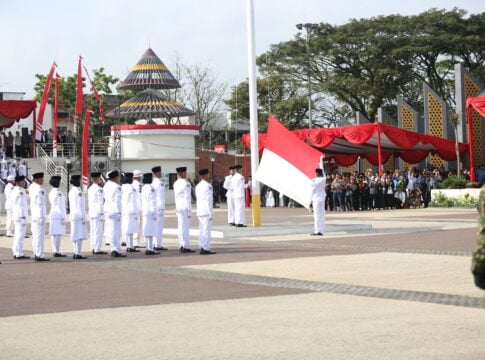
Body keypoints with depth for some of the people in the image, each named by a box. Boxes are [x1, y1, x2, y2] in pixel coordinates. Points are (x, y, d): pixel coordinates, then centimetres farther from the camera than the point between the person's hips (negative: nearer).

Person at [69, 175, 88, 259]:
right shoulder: (78, 191, -15)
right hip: (79, 215, -9)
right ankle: (78, 254, -9)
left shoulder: (71, 191, 13)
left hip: (73, 215, 9)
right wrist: (84, 217, -15)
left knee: (75, 236, 12)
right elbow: (80, 206, -17)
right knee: (80, 236, -7)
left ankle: (76, 253, 16)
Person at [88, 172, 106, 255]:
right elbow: (100, 203, -17)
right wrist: (101, 214, -16)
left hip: (91, 213, 9)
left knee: (93, 232, 11)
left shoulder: (90, 189, 14)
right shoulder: (99, 189, -14)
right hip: (98, 213, -9)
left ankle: (93, 248, 14)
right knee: (98, 232, -7)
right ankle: (97, 249, -8)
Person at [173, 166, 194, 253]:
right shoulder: (186, 184, -13)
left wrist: (177, 207, 17)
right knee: (185, 227, -6)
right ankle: (186, 247, -6)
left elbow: (176, 197, 13)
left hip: (178, 207, 7)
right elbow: (187, 198, -14)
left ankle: (181, 245, 16)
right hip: (185, 207, -7)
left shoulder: (175, 184, 9)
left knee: (181, 227, 12)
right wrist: (189, 210, -10)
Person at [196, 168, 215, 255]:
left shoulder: (198, 186, 13)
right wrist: (210, 213, -13)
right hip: (206, 211, -8)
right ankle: (206, 249, -9)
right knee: (206, 231, -7)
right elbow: (208, 200, -15)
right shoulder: (207, 186, -13)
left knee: (201, 231, 10)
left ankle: (202, 248, 11)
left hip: (200, 211, 8)